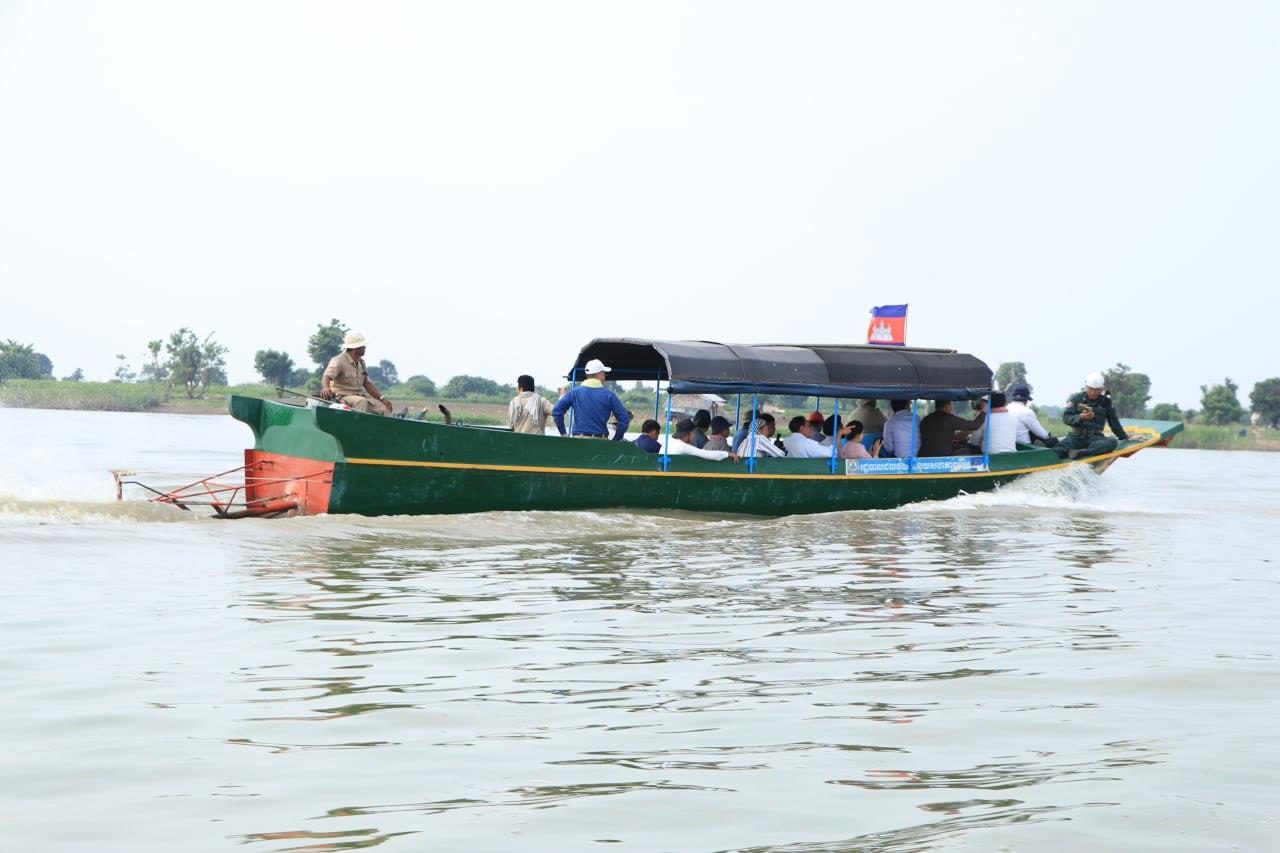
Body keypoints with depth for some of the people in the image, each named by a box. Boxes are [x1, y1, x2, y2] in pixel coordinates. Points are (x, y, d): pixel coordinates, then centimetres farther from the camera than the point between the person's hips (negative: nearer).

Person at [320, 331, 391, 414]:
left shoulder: (361, 362, 15)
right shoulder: (339, 360, -11)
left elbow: (367, 383, 18)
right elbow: (326, 376, -26)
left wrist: (382, 398, 8)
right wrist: (326, 388, -50)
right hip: (343, 396, -8)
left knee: (385, 408, -10)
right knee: (361, 402, -38)